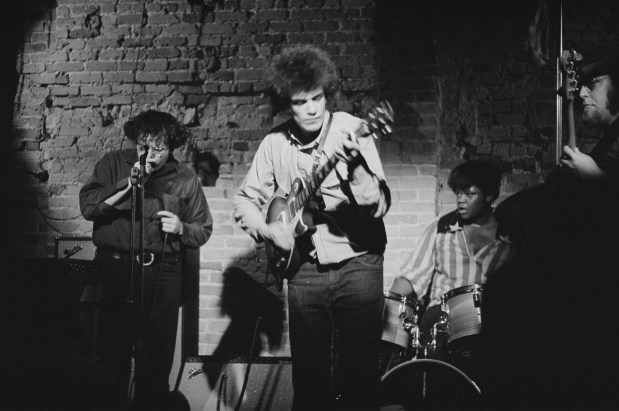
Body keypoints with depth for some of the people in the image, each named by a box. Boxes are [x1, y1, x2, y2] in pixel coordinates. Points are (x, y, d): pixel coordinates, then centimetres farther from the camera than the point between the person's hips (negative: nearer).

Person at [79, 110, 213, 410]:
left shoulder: (185, 180, 8)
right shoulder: (114, 164, 5)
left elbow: (203, 230, 14)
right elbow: (87, 206, -7)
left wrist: (181, 228, -7)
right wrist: (128, 185, -15)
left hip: (163, 273, 1)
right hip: (115, 268, -1)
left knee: (156, 354, 4)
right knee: (111, 351, -2)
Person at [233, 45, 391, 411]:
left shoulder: (351, 131, -10)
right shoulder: (276, 144, 1)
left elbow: (379, 207, -20)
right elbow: (245, 201, 12)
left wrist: (355, 165, -37)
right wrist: (269, 229, -6)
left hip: (357, 265, -3)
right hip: (305, 268, 3)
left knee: (360, 373, -2)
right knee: (308, 374, 7)